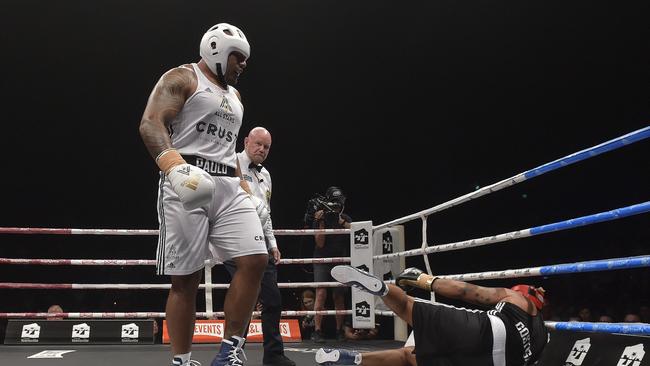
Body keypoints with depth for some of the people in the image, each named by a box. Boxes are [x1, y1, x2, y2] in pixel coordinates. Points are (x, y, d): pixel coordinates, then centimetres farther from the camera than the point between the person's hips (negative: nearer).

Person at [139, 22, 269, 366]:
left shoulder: (234, 95, 27)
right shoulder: (182, 78, 2)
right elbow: (150, 123, -13)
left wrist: (246, 191, 24)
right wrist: (173, 164, -30)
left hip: (228, 187, 7)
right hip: (187, 184, -7)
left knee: (255, 260, -10)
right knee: (185, 277, -6)